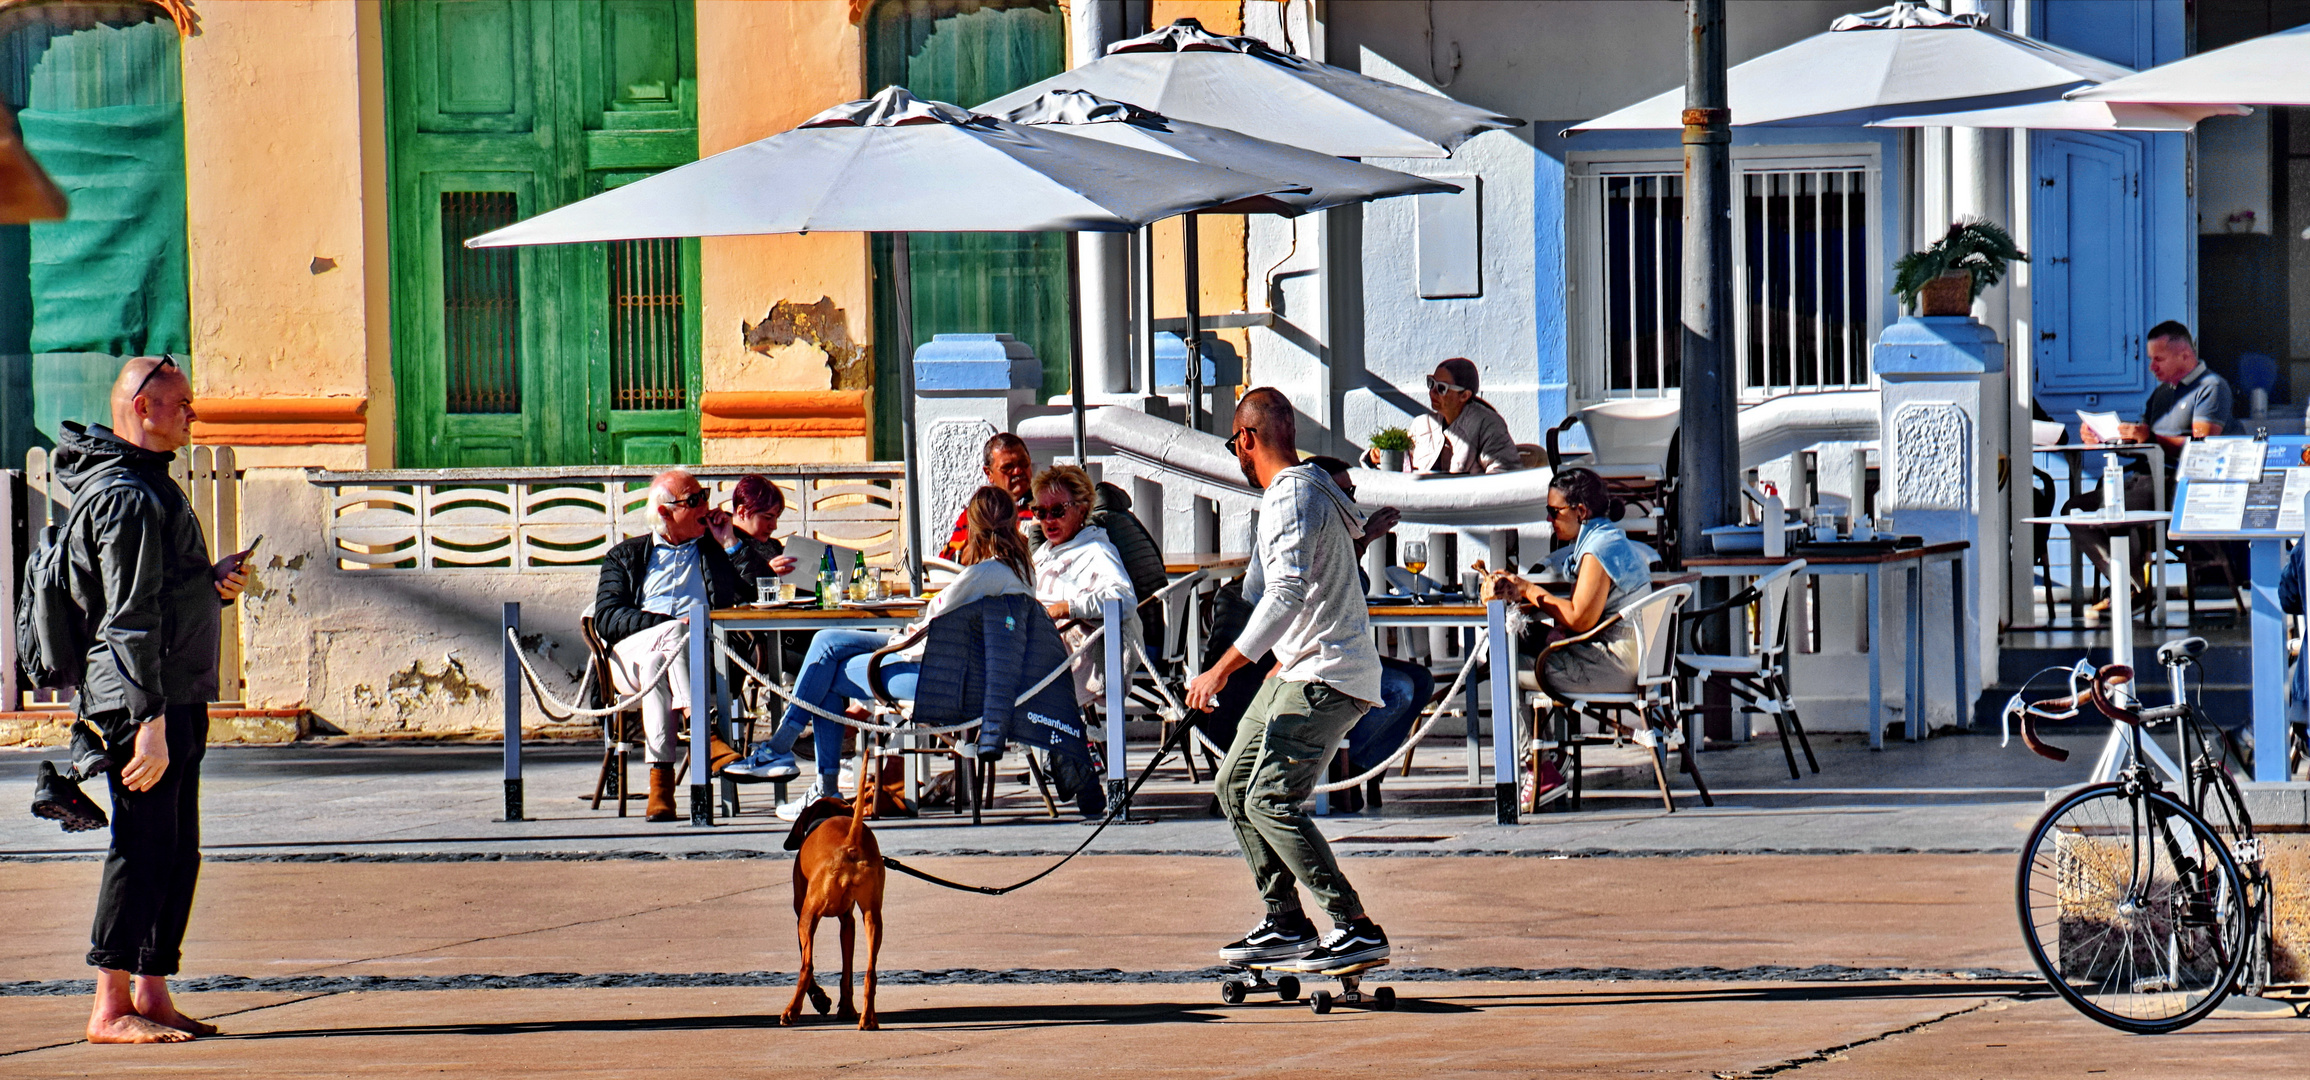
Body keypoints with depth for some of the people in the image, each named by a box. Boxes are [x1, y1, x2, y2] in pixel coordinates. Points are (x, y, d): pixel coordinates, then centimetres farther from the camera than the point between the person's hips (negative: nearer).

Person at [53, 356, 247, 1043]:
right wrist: (150, 720, -24)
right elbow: (132, 619, -20)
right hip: (140, 701, -10)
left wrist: (216, 586, 6)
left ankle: (150, 994, 17)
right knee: (144, 847, -10)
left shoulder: (152, 486, 19)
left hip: (177, 701, 10)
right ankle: (110, 1008, -8)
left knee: (176, 852, 12)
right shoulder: (127, 496, -15)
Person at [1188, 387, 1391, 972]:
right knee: (1235, 786, 13)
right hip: (1302, 670, 11)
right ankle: (1285, 922, 16)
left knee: (1269, 799, -17)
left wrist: (1223, 669, -33)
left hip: (1326, 676, -11)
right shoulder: (1294, 490, 18)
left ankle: (1357, 928, -18)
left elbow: (1288, 595, -29)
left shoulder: (1293, 497, -16)